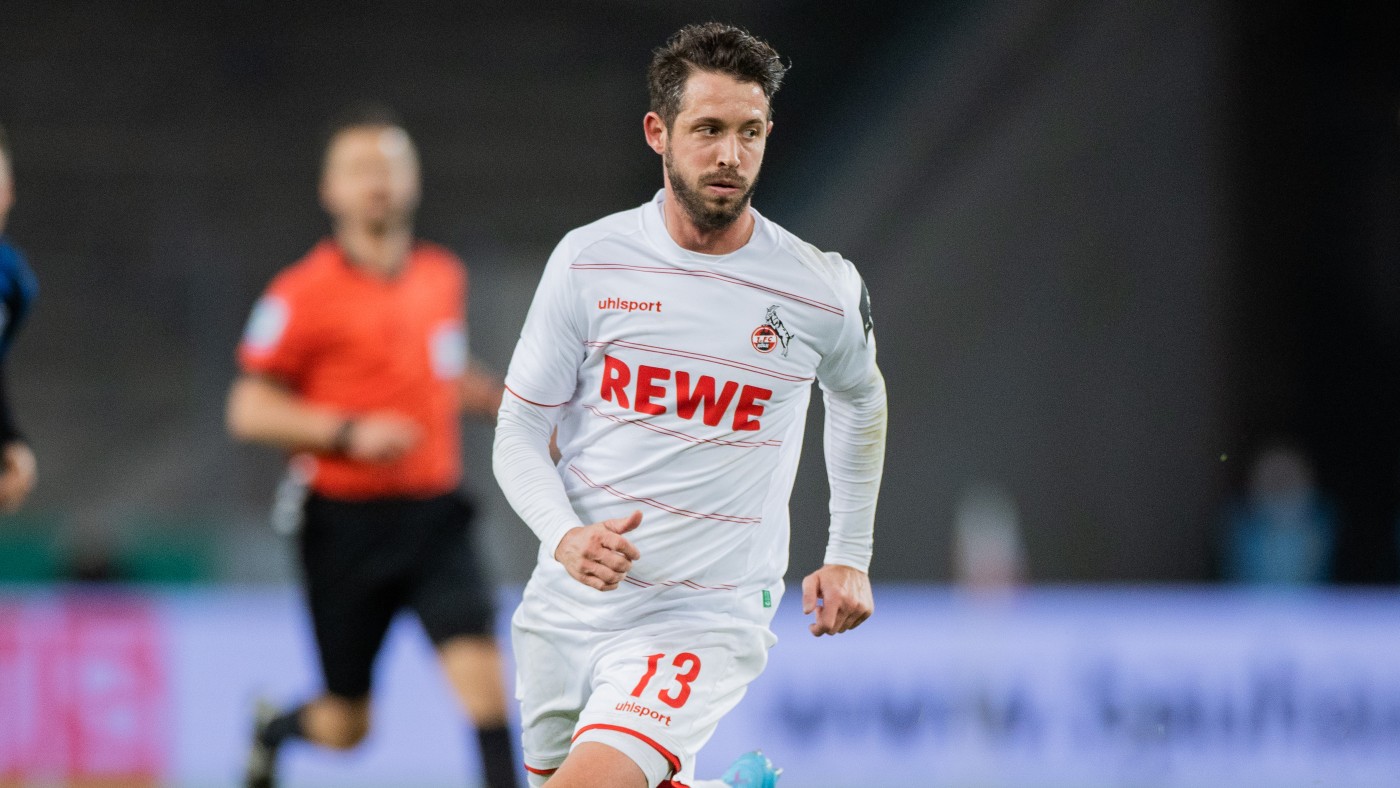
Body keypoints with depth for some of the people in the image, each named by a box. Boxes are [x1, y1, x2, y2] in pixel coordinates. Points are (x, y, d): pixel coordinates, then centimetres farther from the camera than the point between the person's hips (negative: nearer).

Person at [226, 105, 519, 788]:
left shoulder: (444, 276, 9)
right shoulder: (304, 293, -9)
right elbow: (248, 411, -9)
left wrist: (493, 396, 9)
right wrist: (350, 433, -21)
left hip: (434, 515, 4)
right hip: (346, 521, -4)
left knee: (480, 667, -19)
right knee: (345, 728, 8)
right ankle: (273, 730, 43)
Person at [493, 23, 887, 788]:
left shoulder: (822, 289, -5)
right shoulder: (588, 260, -5)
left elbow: (860, 398, 18)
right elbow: (519, 436, 0)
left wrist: (850, 557, 20)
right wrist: (566, 538, -19)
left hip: (706, 619, -3)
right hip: (568, 604, 3)